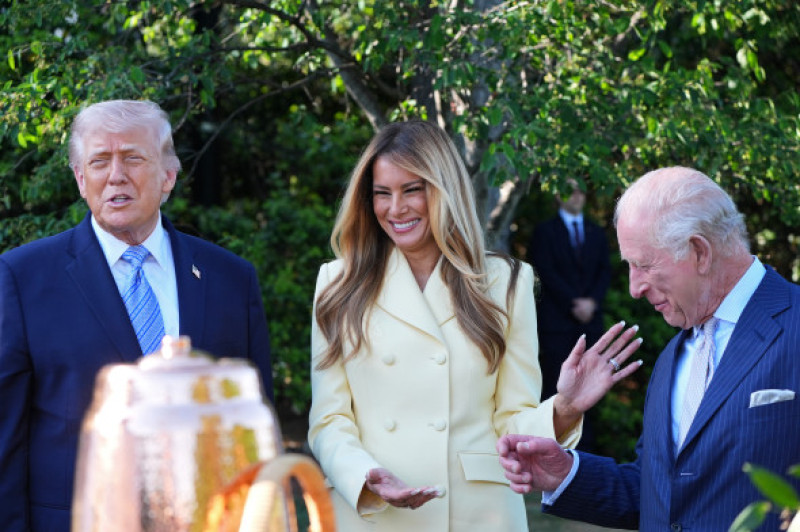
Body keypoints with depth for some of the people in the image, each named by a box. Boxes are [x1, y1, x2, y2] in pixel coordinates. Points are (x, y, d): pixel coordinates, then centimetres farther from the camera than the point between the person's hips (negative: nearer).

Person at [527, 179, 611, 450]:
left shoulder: (597, 233, 17)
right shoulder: (545, 231, 4)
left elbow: (604, 272, 10)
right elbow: (547, 273, -5)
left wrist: (592, 301, -7)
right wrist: (573, 304, -11)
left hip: (589, 320, 4)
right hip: (556, 320, -4)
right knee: (554, 385, -7)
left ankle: (585, 446, 5)